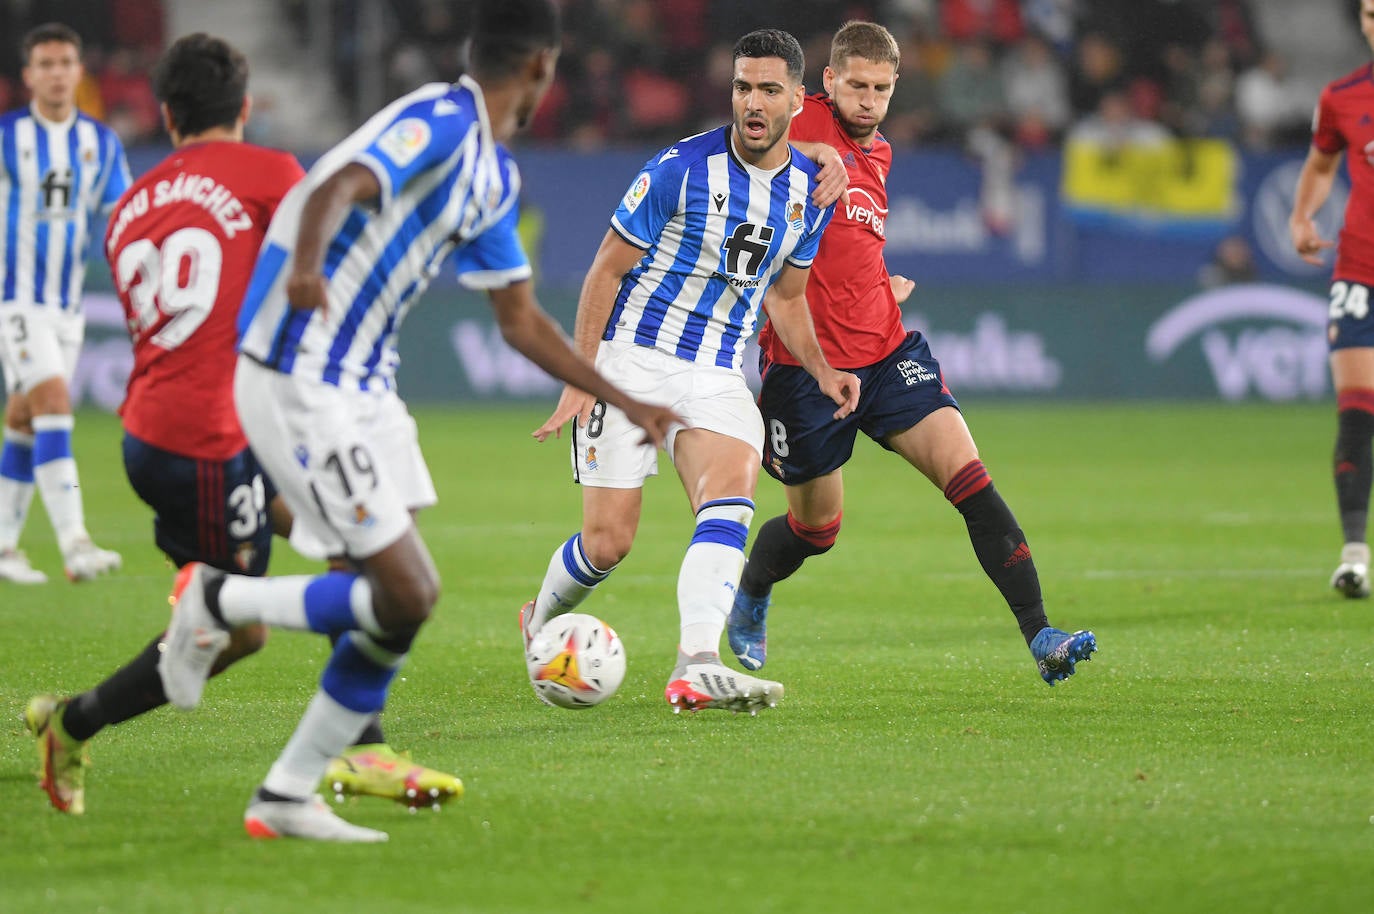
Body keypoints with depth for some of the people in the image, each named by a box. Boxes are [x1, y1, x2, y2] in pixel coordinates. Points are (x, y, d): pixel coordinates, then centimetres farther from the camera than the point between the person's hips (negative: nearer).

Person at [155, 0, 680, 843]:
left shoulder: (495, 176, 15)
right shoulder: (440, 122, -15)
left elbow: (521, 321, 23)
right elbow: (338, 188, -33)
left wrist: (628, 405, 23)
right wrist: (304, 265, -54)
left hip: (362, 386, 10)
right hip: (298, 384, -10)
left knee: (402, 601, 5)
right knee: (405, 596, -14)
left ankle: (287, 797, 11)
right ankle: (217, 599, 2)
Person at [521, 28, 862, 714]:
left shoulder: (810, 190, 4)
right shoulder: (682, 168, -13)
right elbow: (606, 271, -7)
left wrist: (820, 370, 3)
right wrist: (579, 381, -11)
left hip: (717, 375, 4)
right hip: (633, 362, -4)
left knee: (732, 500, -24)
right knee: (609, 541, -6)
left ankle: (696, 669, -37)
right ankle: (539, 625, 27)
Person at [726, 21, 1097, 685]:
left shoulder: (878, 154, 16)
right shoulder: (805, 126, -8)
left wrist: (880, 290, 13)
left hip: (888, 353, 6)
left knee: (971, 480, -12)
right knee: (816, 528, 10)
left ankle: (1040, 638, -16)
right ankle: (749, 598, 44)